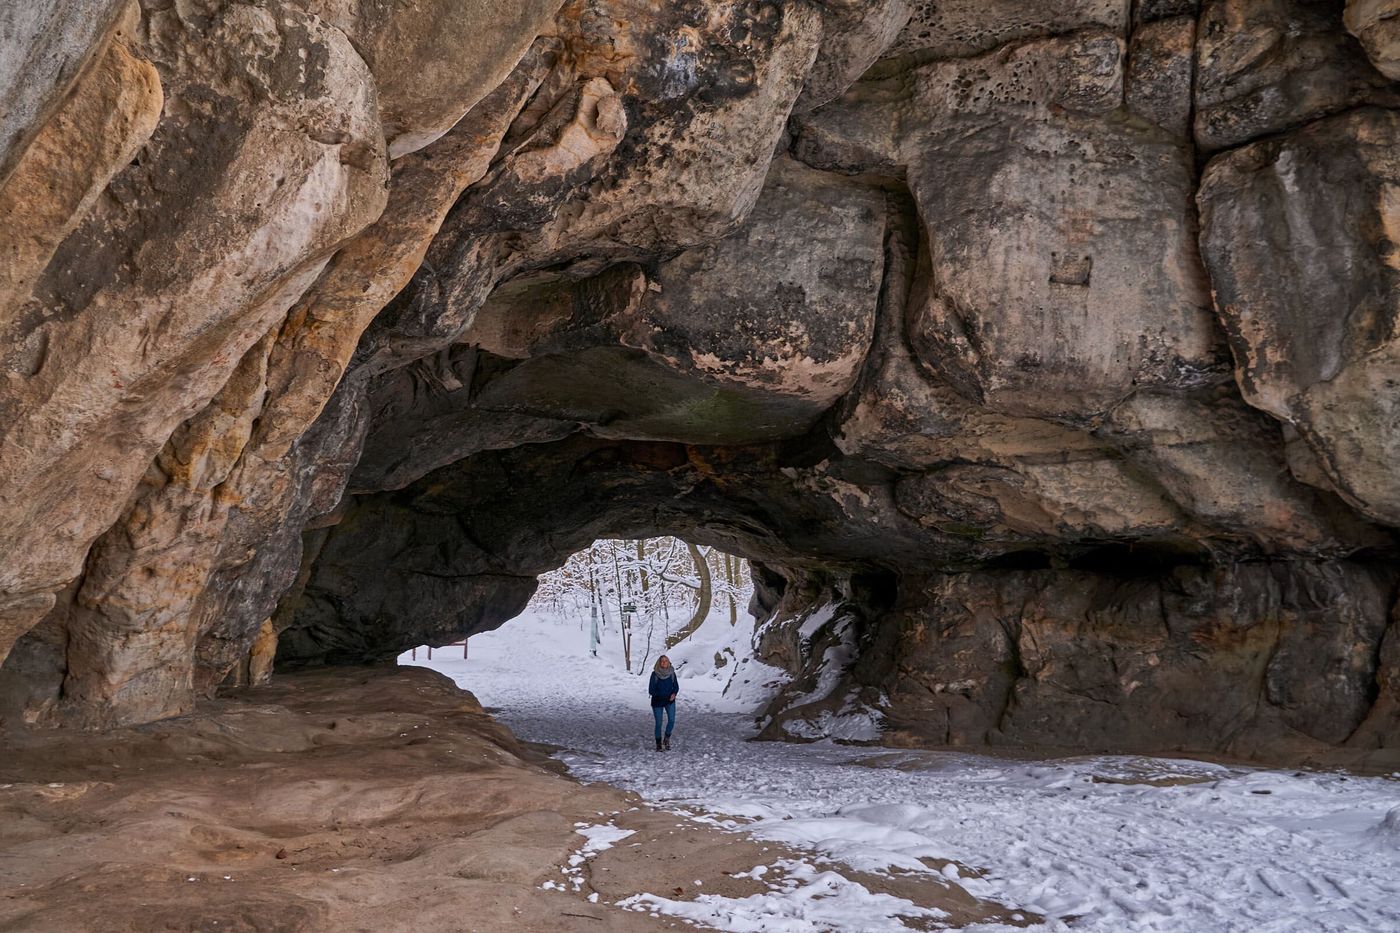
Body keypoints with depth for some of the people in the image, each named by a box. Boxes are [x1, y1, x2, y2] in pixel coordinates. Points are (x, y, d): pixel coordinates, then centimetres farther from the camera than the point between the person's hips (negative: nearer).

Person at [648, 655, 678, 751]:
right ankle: (658, 744, 17)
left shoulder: (672, 673, -2)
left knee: (671, 720, -13)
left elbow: (676, 686, 6)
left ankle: (667, 739, 11)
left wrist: (674, 693, -13)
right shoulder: (655, 674, -10)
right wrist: (658, 695, -18)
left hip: (670, 701, 2)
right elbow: (651, 689, -6)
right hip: (657, 702, -2)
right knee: (658, 723, 3)